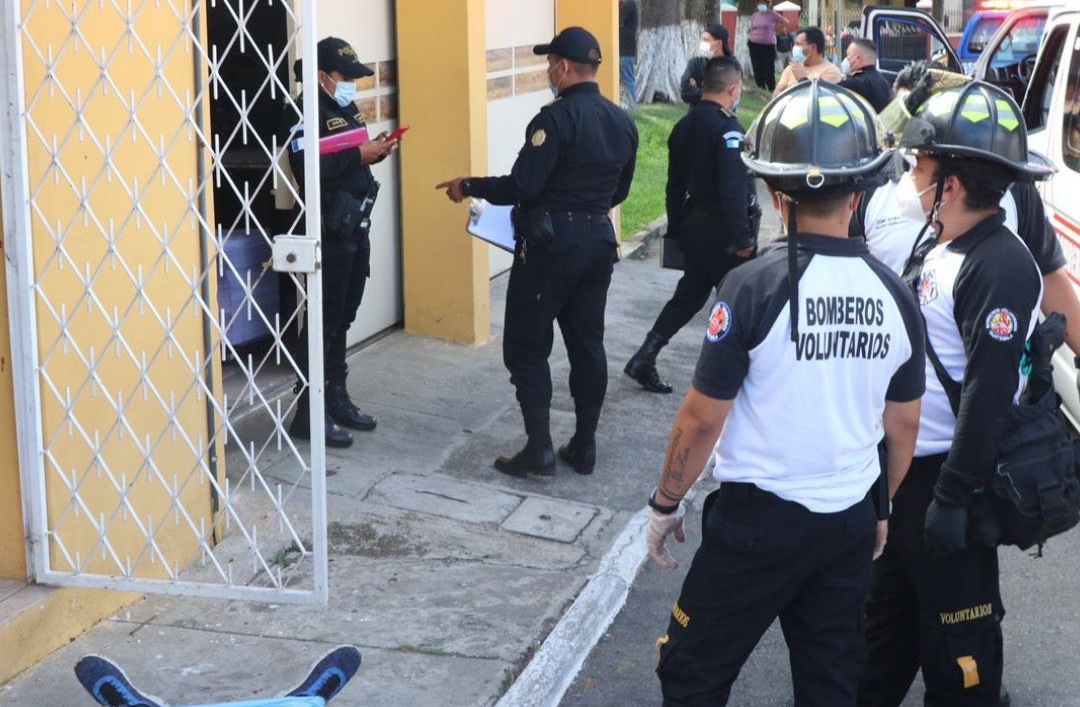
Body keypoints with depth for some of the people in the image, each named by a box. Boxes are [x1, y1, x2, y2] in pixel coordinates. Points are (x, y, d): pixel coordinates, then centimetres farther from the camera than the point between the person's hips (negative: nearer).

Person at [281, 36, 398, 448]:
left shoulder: (346, 110, 14)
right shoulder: (305, 113, -14)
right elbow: (307, 169, -26)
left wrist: (377, 151, 0)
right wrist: (358, 155, -24)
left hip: (356, 228, 9)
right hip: (329, 233, -9)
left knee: (342, 319, 15)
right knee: (323, 321, -5)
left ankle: (336, 399, 26)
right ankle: (308, 415, 0)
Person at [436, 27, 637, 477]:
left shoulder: (557, 118, -17)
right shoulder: (623, 123, 8)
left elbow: (521, 187, -19)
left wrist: (469, 186, -6)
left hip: (550, 244, -7)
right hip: (598, 242, 7)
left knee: (526, 347, 1)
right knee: (588, 345, 12)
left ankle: (539, 448, -2)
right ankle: (583, 448, 16)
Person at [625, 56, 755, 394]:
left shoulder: (684, 126, 7)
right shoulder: (727, 128, -19)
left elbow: (675, 185, 13)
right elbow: (733, 189, -25)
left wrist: (676, 228, 21)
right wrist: (742, 239, -21)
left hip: (693, 224, 8)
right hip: (721, 229, -8)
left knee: (690, 293, 17)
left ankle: (644, 359, 12)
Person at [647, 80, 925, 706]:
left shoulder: (756, 285, -18)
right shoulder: (894, 294, -2)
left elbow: (702, 419, -14)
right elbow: (904, 426, 8)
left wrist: (666, 503, 1)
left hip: (759, 519, -5)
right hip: (851, 524, 5)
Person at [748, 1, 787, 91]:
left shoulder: (772, 14, -4)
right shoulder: (754, 15, 10)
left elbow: (785, 22, 4)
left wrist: (776, 31, 5)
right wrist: (749, 36, 6)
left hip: (768, 45, -5)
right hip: (754, 44, 5)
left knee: (769, 68, -5)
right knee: (757, 68, 4)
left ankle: (772, 89, 2)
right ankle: (761, 88, 13)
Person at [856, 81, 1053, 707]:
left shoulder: (1003, 268, -21)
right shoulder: (935, 248, 9)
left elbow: (990, 392, -25)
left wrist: (954, 496, -25)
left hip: (948, 478, -9)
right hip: (902, 467, 10)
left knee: (955, 632, 4)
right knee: (885, 608, 22)